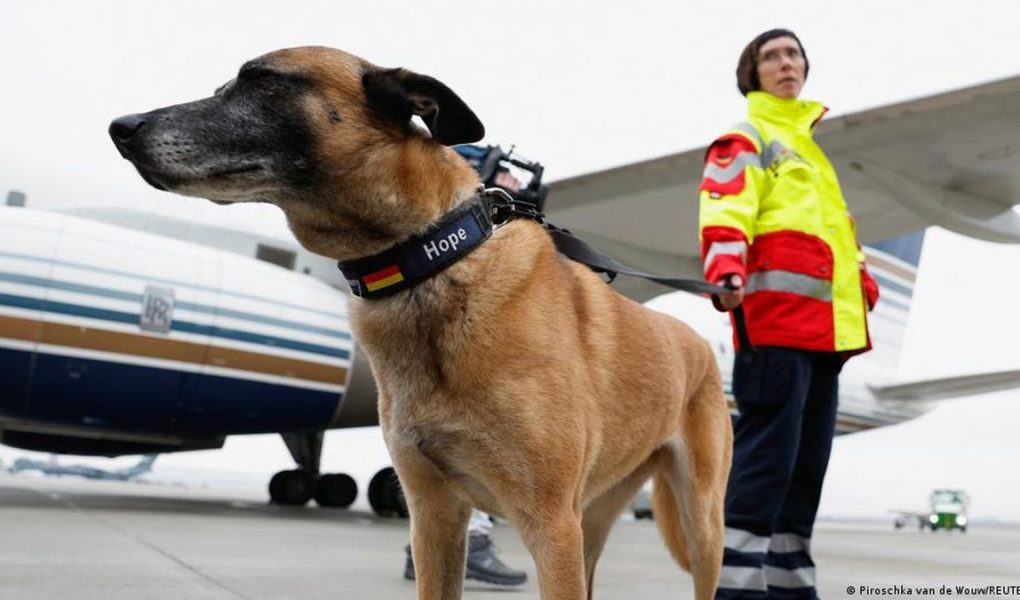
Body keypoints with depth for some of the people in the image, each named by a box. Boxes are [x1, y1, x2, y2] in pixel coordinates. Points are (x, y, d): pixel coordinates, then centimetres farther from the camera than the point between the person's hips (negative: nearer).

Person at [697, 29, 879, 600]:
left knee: (809, 456, 10)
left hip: (825, 322, 9)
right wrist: (727, 272, -31)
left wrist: (864, 282, 24)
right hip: (776, 317, -9)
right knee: (767, 451, -13)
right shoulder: (745, 140, 3)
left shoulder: (810, 147, 30)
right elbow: (725, 215, -14)